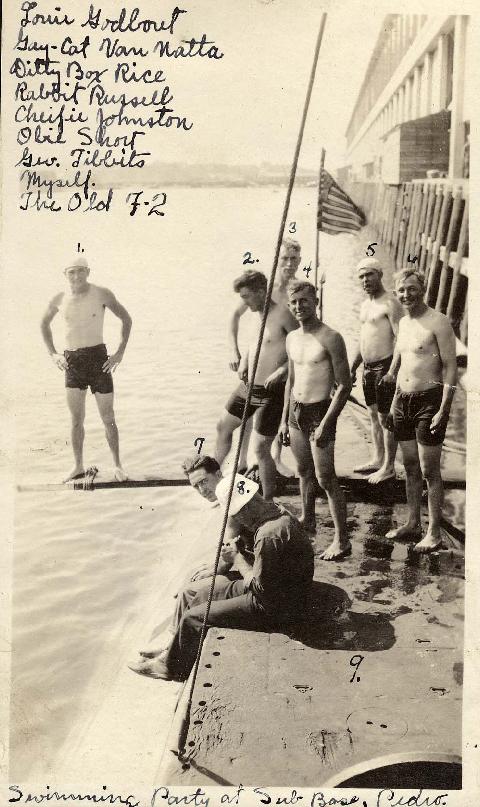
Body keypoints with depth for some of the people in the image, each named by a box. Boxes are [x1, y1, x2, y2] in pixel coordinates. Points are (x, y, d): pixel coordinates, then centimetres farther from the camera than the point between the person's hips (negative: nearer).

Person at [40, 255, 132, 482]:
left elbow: (126, 319, 3)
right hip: (72, 360, 3)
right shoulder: (59, 299, 2)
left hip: (98, 356, -2)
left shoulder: (102, 294, -6)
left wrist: (120, 352, -3)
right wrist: (53, 354, 9)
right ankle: (78, 466, 17)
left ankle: (117, 465, 16)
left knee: (108, 418, 3)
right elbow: (44, 323, 20)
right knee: (76, 419, 5)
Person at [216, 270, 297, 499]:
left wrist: (282, 371, -23)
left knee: (260, 448, -5)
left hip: (271, 392, -9)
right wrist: (243, 363, 5)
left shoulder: (282, 314, -16)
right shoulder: (258, 315, 9)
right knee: (223, 427, 21)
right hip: (248, 386, 9)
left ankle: (268, 502, 10)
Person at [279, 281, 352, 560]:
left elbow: (344, 387, -16)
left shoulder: (330, 339, -15)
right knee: (304, 472, 20)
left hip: (319, 411, -7)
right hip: (295, 411, 7)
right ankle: (307, 521, 37)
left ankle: (342, 540, 3)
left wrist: (325, 424, -20)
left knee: (326, 479, -5)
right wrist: (284, 420, 16)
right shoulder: (292, 338, 8)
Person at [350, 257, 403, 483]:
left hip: (385, 367, -9)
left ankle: (389, 467, 8)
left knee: (386, 418, -1)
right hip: (368, 368, 9)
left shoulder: (390, 303, -13)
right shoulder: (366, 305, 15)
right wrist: (353, 368, 24)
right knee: (373, 414, 16)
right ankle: (378, 460, 28)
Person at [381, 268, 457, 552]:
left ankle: (434, 533, 8)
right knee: (410, 467, 14)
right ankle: (413, 523, 25)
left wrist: (443, 410, -19)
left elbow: (450, 368, -14)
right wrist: (395, 401, 19)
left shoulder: (438, 322, -12)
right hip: (403, 401, 7)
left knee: (429, 471, -2)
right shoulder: (403, 323, 12)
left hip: (429, 401, -7)